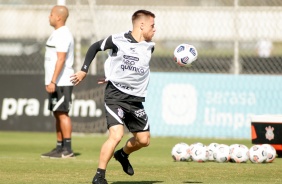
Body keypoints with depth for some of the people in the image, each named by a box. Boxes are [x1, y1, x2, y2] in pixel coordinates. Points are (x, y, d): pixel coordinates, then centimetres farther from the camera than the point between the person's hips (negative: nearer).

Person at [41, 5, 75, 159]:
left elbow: (61, 60, -22)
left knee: (62, 113, -10)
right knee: (57, 114, 11)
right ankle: (60, 147, 14)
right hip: (56, 82, 10)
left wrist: (53, 81, -25)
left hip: (61, 82, -10)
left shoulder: (63, 35, -15)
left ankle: (67, 149, -10)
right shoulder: (57, 34, 17)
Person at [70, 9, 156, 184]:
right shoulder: (118, 40, -9)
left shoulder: (150, 47, 5)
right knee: (116, 135, -21)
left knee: (144, 140, 10)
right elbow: (95, 47, 7)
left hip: (136, 99, 6)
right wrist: (84, 70, 5)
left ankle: (123, 155, 43)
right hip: (115, 96, -6)